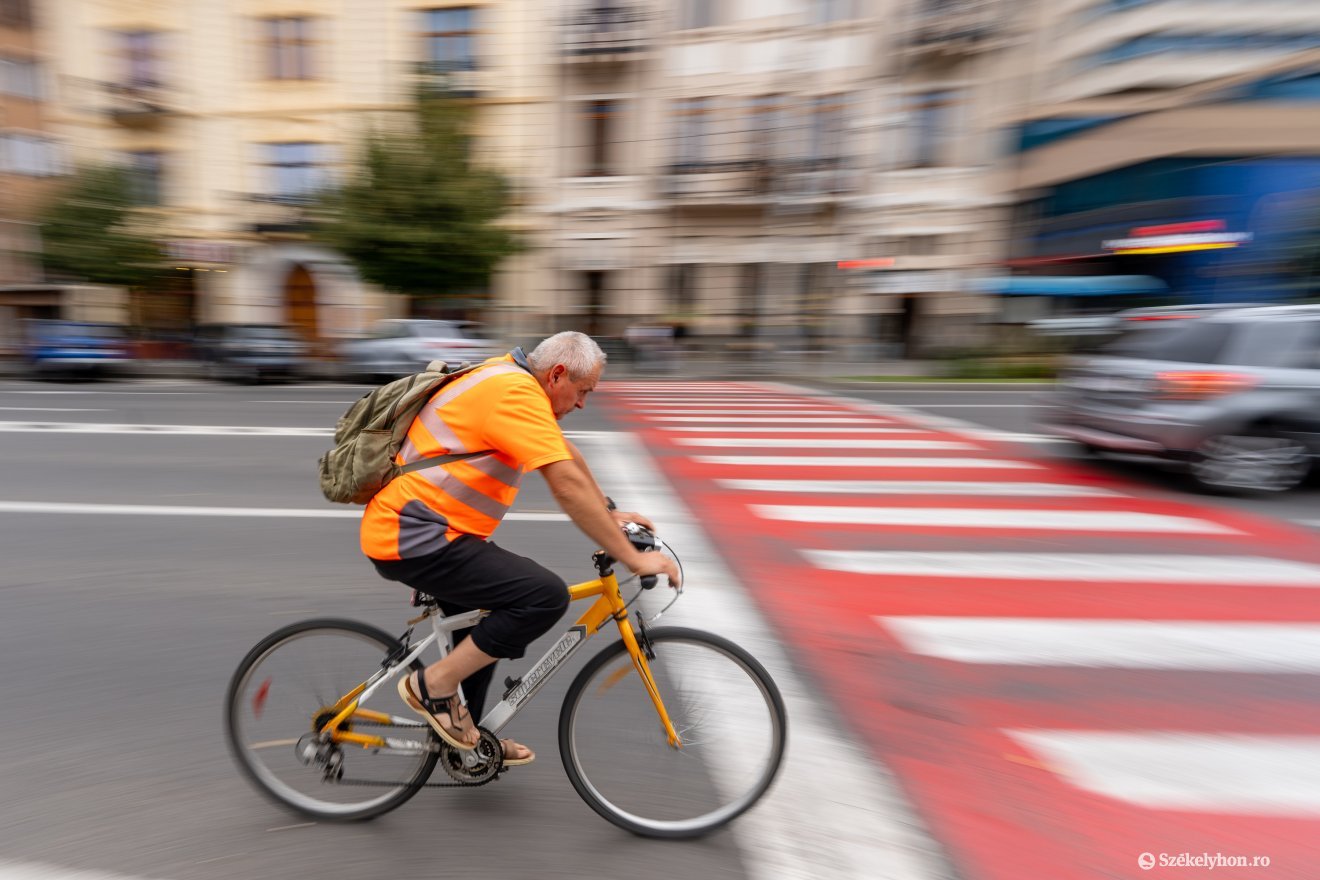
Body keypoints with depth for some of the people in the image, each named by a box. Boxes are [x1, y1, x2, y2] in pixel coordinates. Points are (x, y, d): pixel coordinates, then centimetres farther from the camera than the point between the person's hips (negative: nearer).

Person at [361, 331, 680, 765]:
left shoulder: (515, 377, 10)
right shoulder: (516, 393, -22)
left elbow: (566, 453, 16)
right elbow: (568, 485, -27)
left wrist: (611, 513, 17)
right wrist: (633, 558, -21)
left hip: (401, 526, 11)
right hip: (413, 538, -11)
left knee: (484, 622, 25)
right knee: (547, 595, -20)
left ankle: (467, 736, 42)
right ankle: (433, 685, -1)